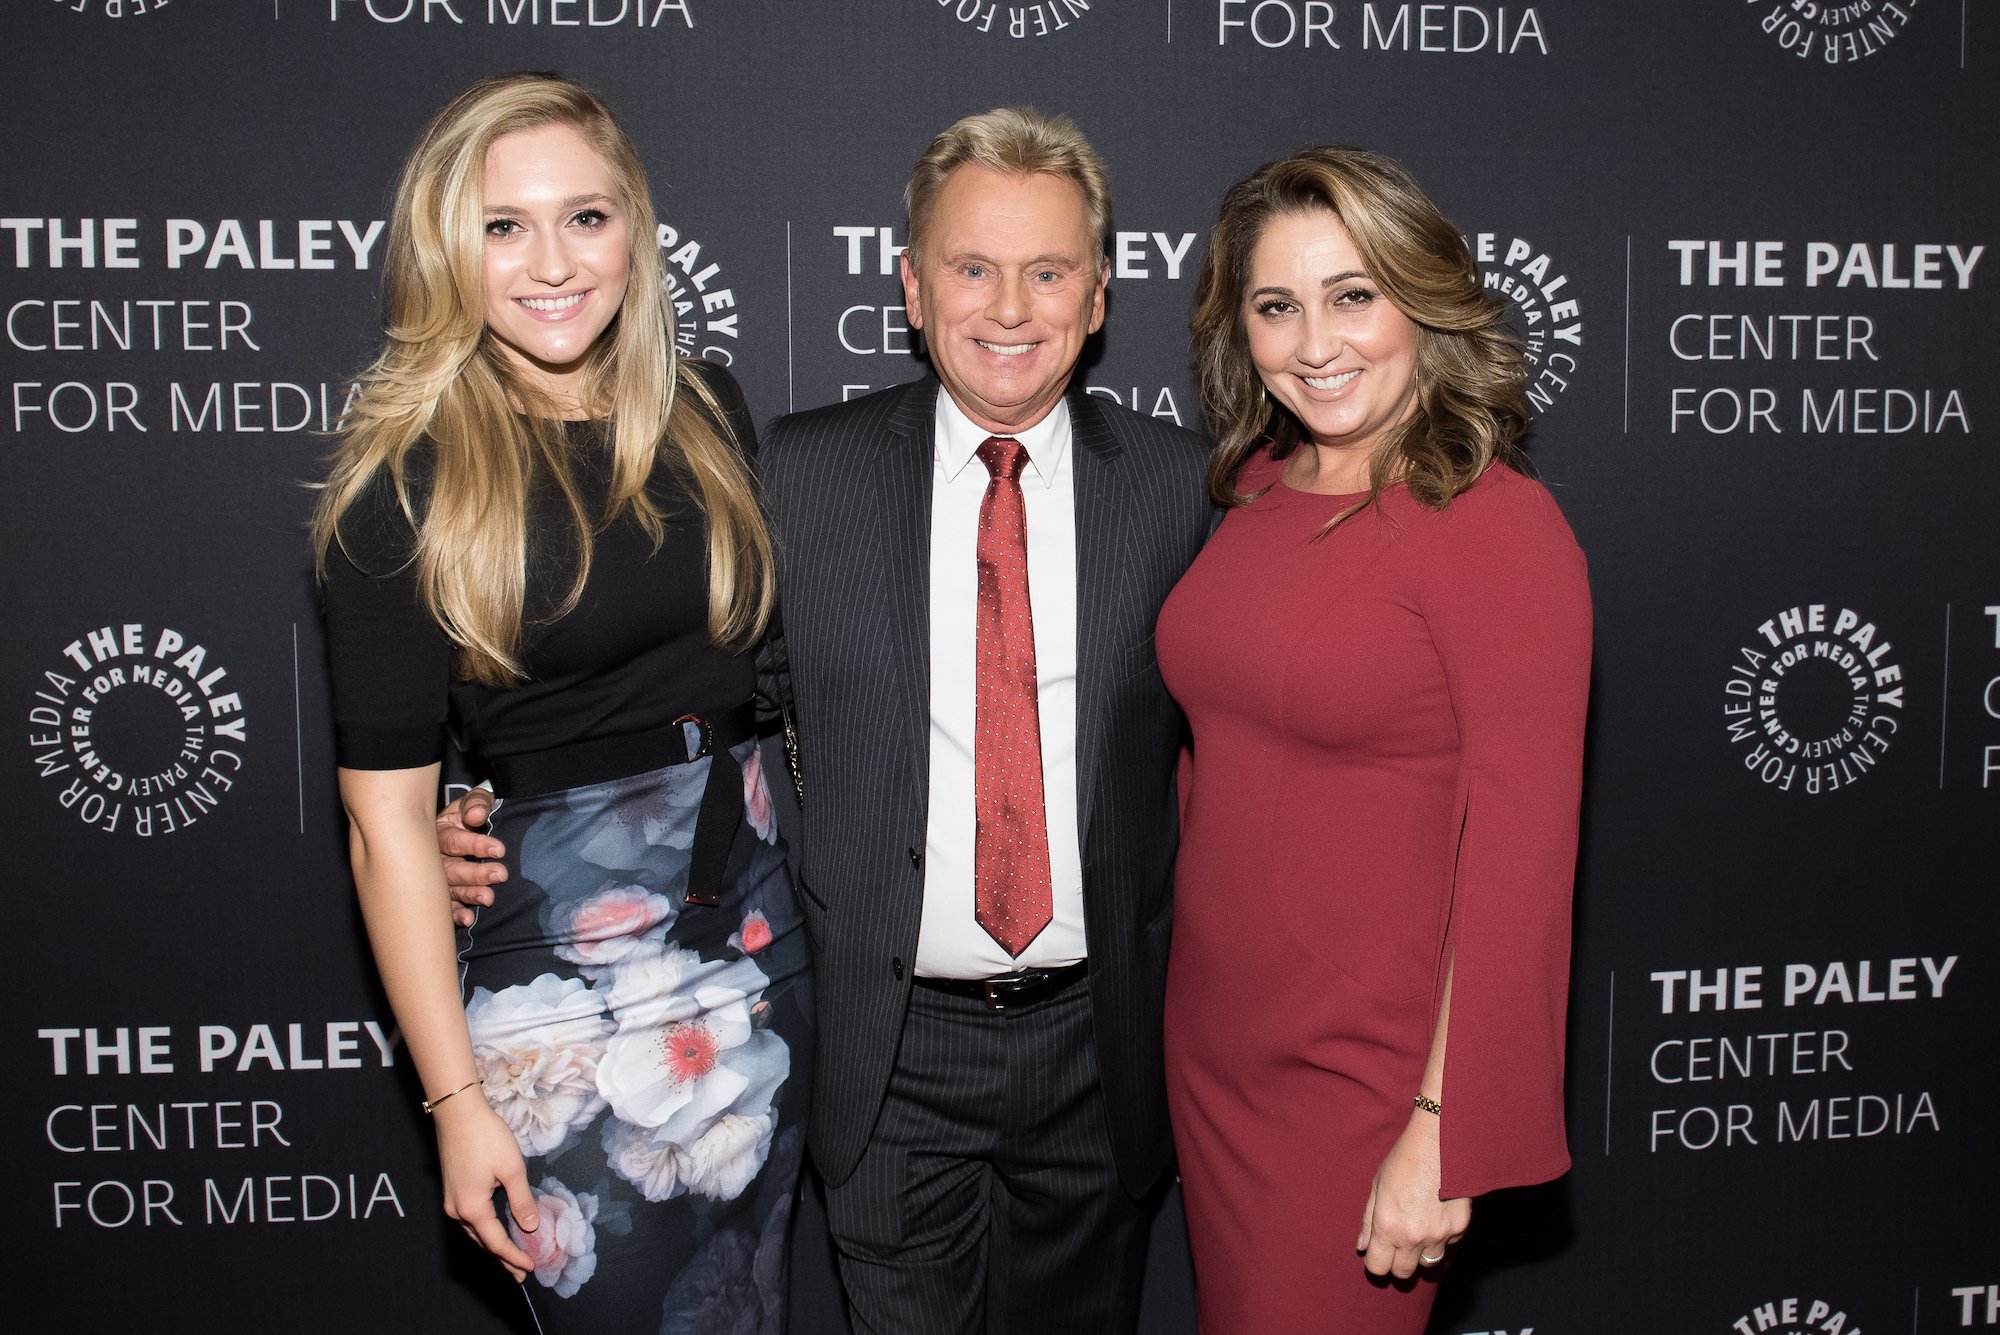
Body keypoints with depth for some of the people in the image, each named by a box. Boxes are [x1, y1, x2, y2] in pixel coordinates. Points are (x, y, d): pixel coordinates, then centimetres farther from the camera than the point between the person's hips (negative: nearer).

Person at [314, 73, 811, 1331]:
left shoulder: (709, 415, 3)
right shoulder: (404, 493, -11)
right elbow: (389, 817, -11)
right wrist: (456, 1097, -10)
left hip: (757, 931, 5)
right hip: (560, 973, -4)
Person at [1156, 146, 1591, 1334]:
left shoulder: (1496, 527, -16)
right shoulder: (1258, 494, 4)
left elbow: (1520, 859, -17)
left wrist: (1445, 1139, -18)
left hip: (1365, 1081, -6)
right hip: (1211, 1045, 7)